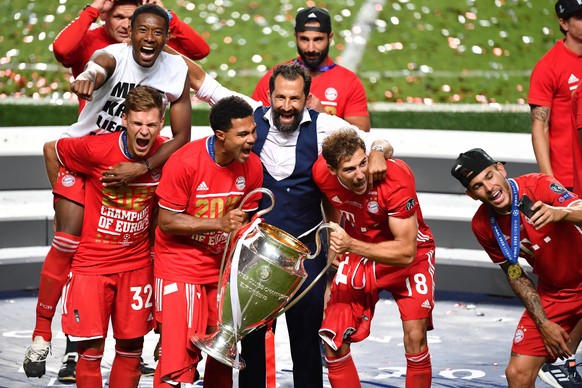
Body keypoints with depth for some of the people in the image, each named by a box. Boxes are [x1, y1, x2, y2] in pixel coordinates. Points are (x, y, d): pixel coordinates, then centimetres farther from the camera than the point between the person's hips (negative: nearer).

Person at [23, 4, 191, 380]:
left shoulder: (178, 70, -14)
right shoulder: (113, 56, -24)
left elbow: (182, 136, -14)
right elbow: (97, 68, -50)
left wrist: (141, 168, -29)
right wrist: (87, 78, -75)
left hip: (136, 158, 3)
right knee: (68, 241, -12)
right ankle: (42, 334, 1)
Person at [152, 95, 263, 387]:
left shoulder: (252, 166, -6)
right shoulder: (184, 163, -22)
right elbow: (166, 221, -18)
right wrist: (219, 223, -25)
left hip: (222, 266, 5)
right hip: (180, 266, -5)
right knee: (179, 354, -9)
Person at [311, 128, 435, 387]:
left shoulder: (396, 178, -34)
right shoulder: (322, 173, -20)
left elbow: (406, 252, -34)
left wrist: (350, 245, -41)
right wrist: (335, 246, 9)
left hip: (409, 256, -4)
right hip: (358, 252, 4)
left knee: (415, 337, -19)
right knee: (333, 341, -5)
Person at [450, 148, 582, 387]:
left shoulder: (538, 186, -19)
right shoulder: (482, 226, -7)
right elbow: (515, 275, 2)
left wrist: (560, 212, -53)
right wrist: (543, 323, -3)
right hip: (551, 293, 4)